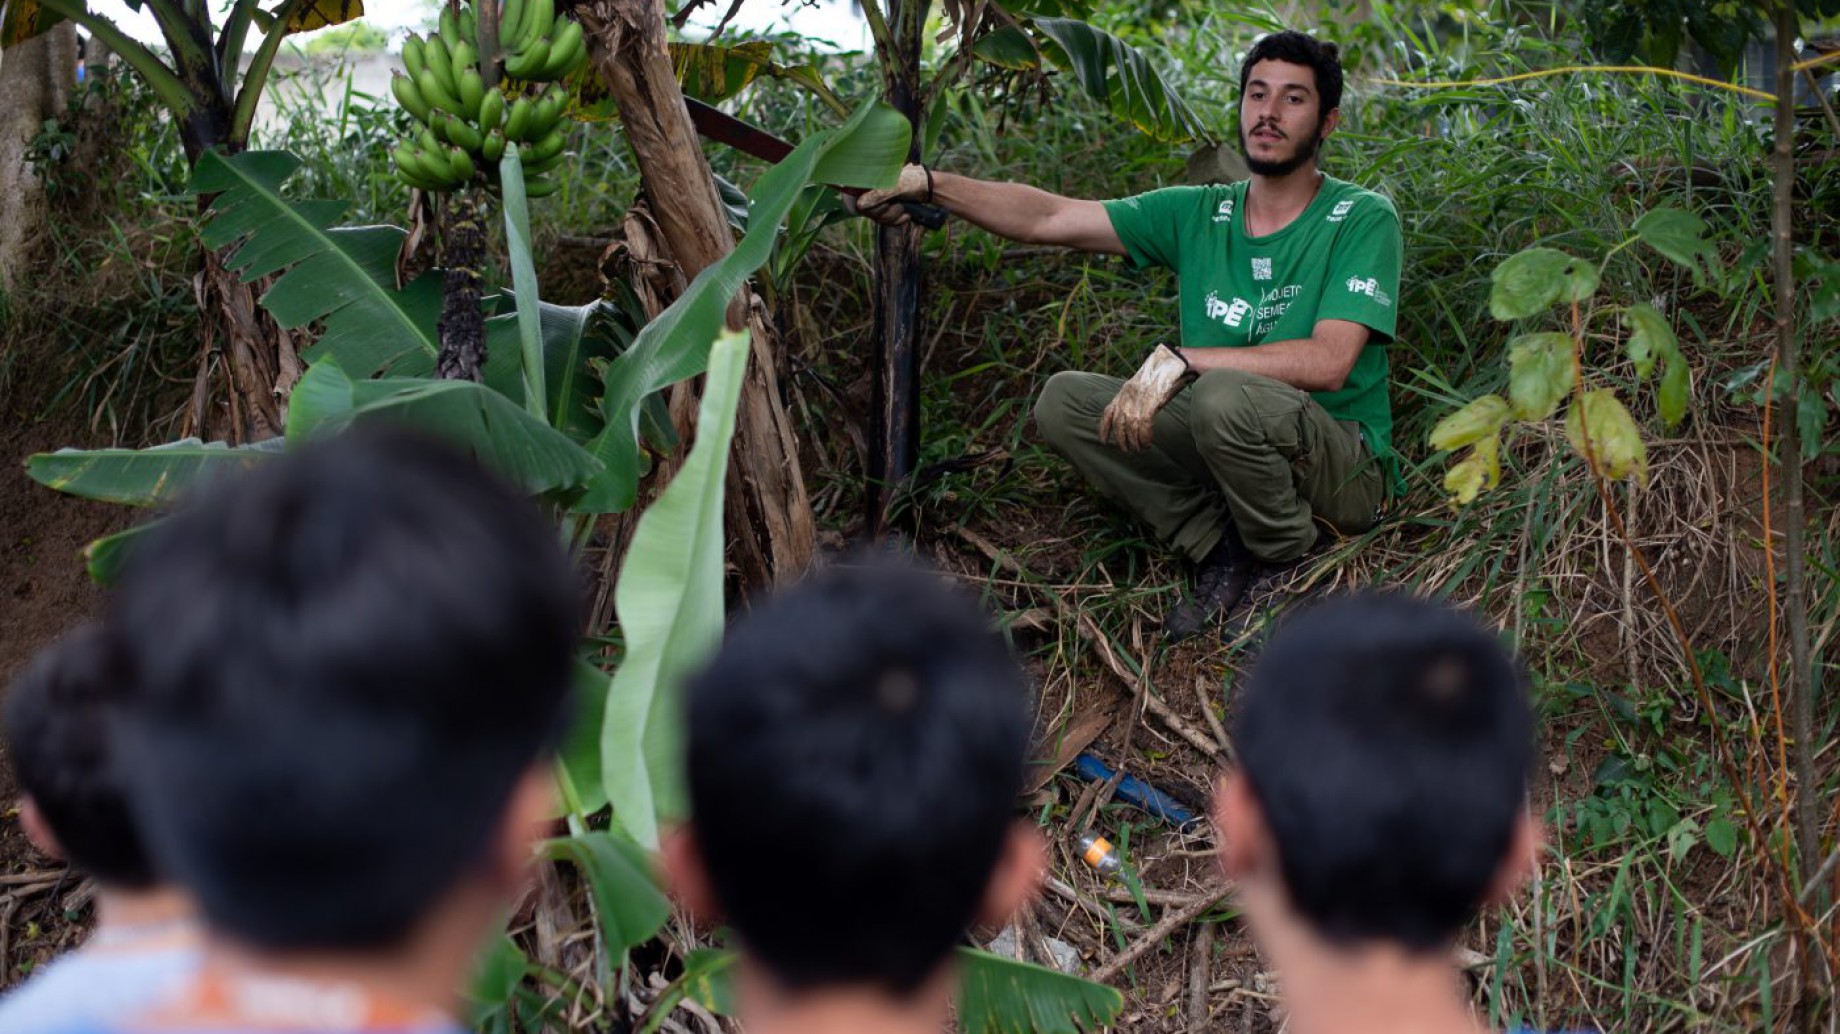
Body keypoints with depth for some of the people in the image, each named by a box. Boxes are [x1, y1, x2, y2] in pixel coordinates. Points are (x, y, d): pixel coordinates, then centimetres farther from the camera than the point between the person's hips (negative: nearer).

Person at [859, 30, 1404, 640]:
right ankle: (1223, 550, -8)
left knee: (1225, 394, -37)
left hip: (1346, 467, -5)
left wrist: (1179, 360, -26)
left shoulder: (1361, 218, -8)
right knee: (1064, 401, -9)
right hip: (1221, 447, 5)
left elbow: (1328, 361, -23)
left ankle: (1291, 567, -9)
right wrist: (928, 184, -18)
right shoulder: (1199, 215, 5)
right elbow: (1047, 218, -3)